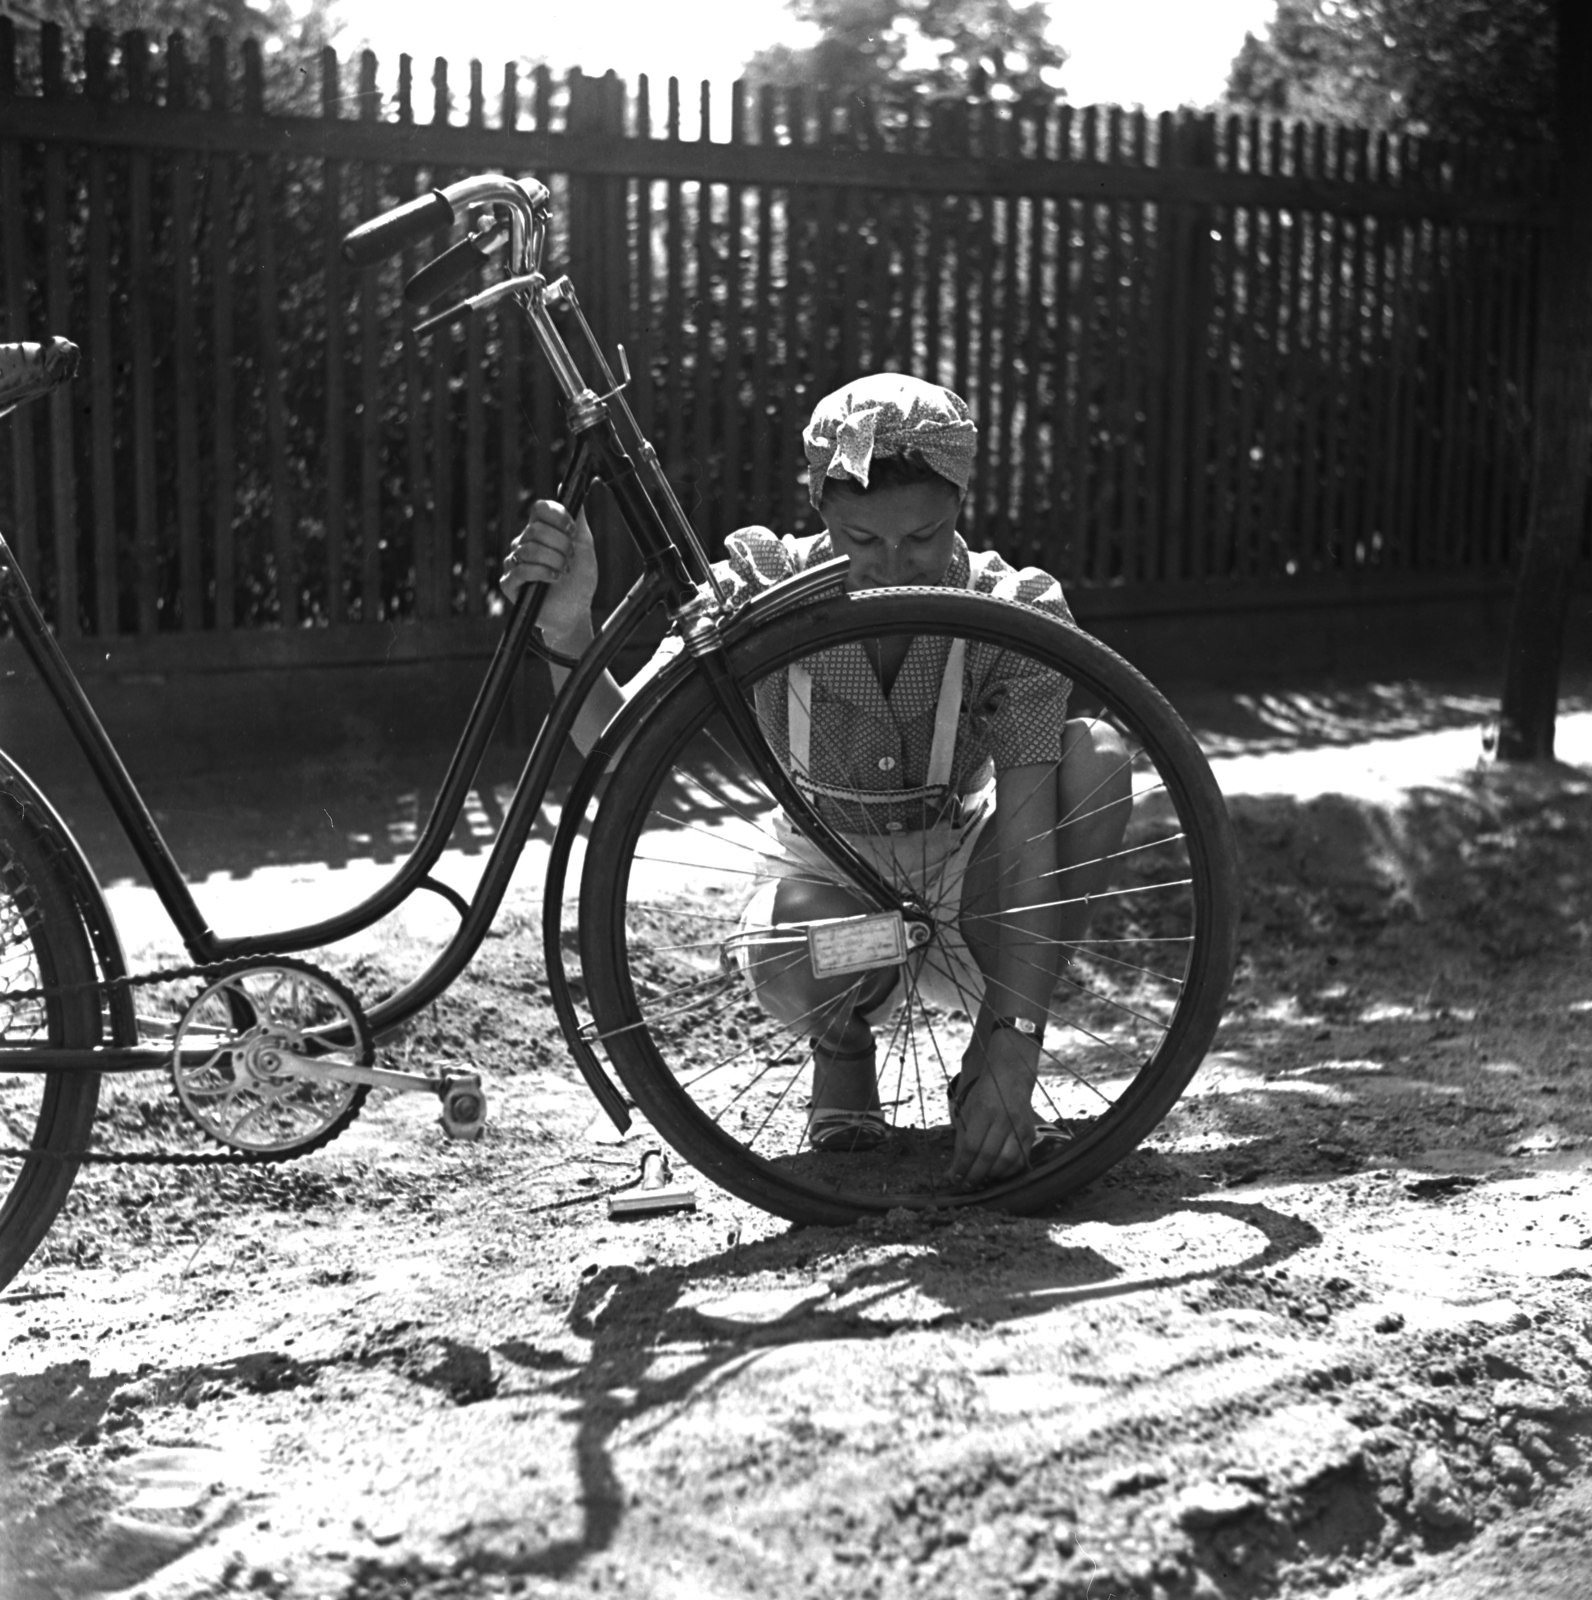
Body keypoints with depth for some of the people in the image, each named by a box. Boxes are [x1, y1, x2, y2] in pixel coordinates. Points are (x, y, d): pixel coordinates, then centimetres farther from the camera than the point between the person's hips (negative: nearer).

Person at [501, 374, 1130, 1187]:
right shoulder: (765, 590, -20)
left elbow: (1028, 838, -29)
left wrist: (1016, 1046, -37)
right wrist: (568, 629, -50)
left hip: (962, 883, 1)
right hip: (828, 876, -1)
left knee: (1094, 756, -27)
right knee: (782, 964, -38)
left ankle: (990, 1064, -11)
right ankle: (843, 1046, 3)